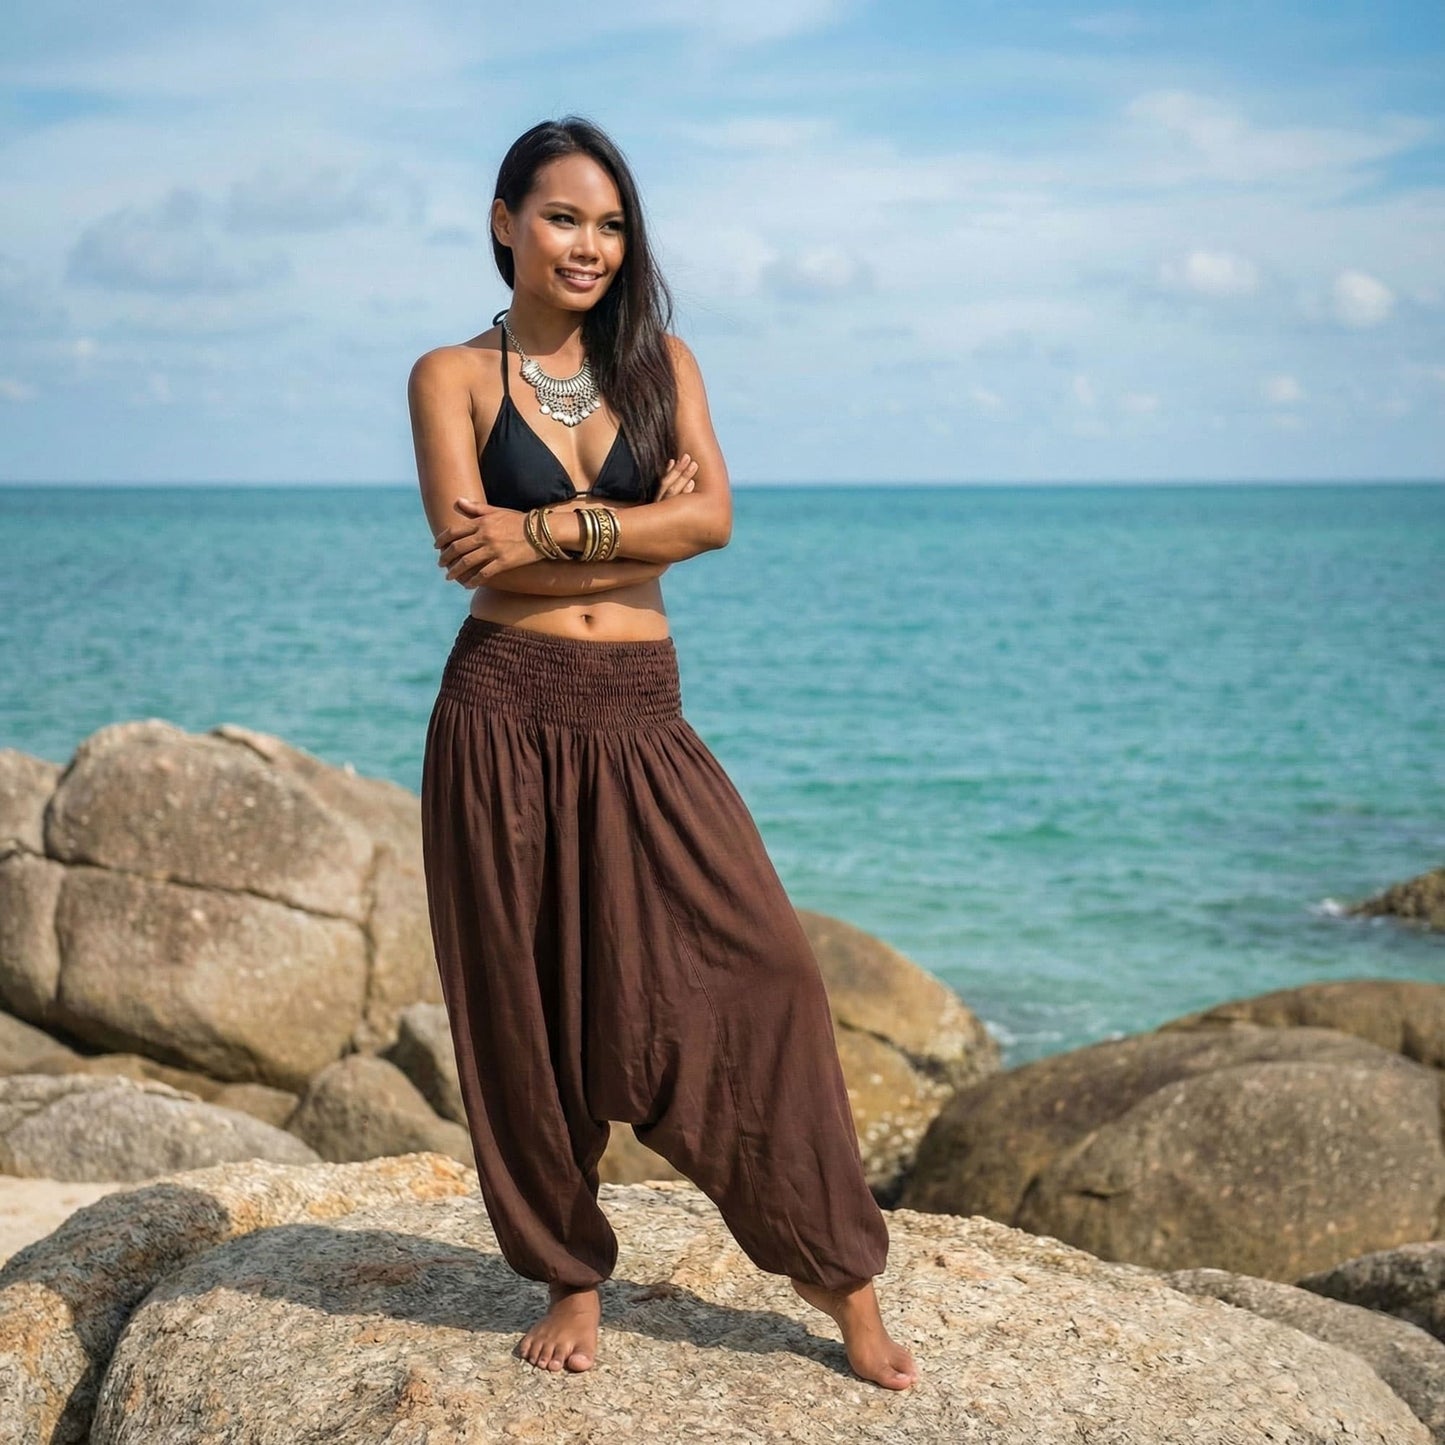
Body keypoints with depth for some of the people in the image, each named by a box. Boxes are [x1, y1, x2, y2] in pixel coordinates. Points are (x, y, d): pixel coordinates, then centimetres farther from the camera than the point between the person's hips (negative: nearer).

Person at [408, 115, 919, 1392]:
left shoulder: (660, 361, 10)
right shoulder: (453, 375, 3)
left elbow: (714, 517, -5)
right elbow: (467, 548, -11)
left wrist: (547, 532, -13)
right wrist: (635, 525, -8)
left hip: (642, 723, 2)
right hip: (505, 713, -1)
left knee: (759, 964, -5)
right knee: (530, 1005, 5)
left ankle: (839, 1271, 8)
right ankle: (572, 1277, 23)